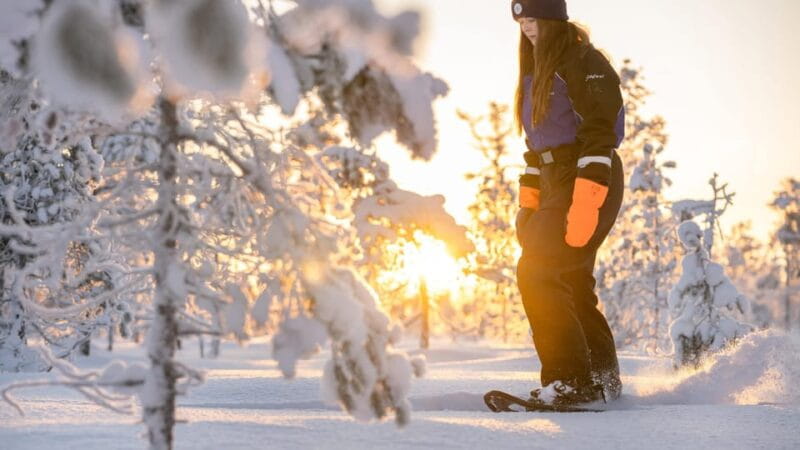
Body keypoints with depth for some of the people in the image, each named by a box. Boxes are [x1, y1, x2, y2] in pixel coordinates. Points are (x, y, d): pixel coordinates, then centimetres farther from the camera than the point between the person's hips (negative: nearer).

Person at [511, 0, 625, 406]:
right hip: (555, 185, 9)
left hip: (589, 183, -9)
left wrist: (584, 205, -26)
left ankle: (572, 381, -16)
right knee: (571, 287, 10)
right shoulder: (537, 73, 18)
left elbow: (599, 138, -19)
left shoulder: (583, 63, -11)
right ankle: (603, 380, 20)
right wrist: (527, 202, 15)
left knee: (536, 272, -17)